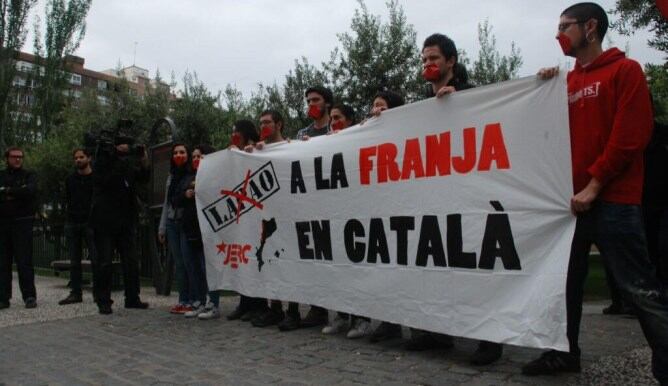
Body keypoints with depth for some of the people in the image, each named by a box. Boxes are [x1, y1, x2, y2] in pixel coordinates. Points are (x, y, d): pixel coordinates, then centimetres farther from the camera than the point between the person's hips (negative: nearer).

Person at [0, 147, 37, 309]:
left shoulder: (28, 175, 8)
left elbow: (31, 191, -12)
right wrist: (18, 193, -9)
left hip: (22, 223, -3)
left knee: (24, 262, -6)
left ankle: (30, 296, -2)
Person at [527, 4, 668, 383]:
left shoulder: (625, 70, -1)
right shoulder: (569, 82, 17)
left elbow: (631, 135, -10)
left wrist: (594, 185, -14)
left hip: (613, 200, -6)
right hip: (572, 199, 7)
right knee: (566, 280, 10)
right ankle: (564, 353, 21)